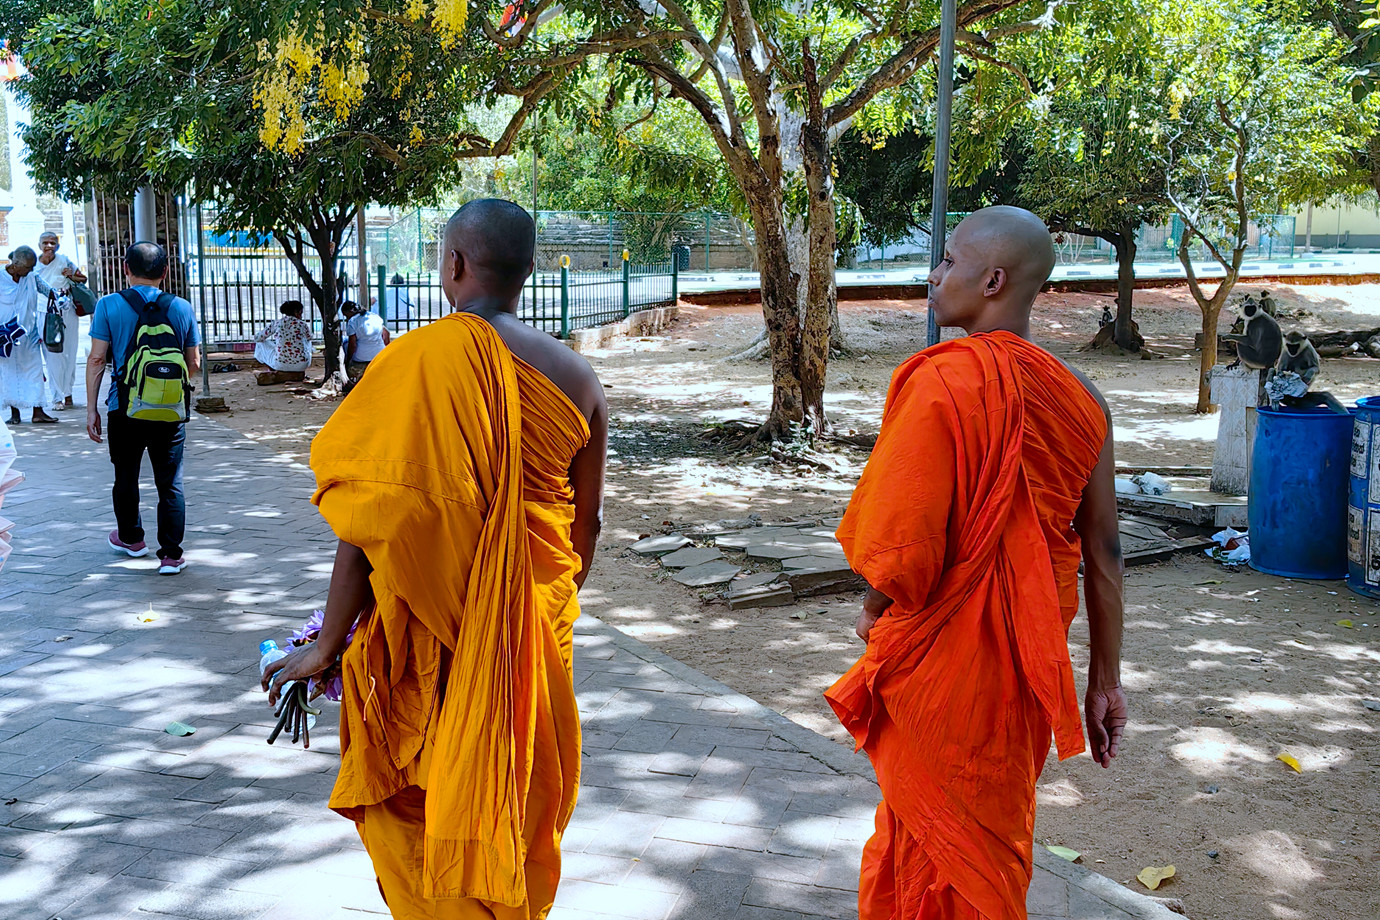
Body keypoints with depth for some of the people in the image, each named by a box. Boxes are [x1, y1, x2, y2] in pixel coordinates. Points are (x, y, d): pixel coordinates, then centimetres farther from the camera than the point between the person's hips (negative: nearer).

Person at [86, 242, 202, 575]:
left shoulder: (109, 305, -4)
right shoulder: (182, 308, 0)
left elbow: (96, 359, -5)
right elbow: (194, 364, 5)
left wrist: (92, 408, 1)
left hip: (125, 408, 0)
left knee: (126, 478, 19)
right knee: (170, 482, 4)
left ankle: (131, 538, 36)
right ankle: (171, 555, 1)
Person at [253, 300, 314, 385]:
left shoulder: (276, 323, 3)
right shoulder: (303, 324, 3)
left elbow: (257, 339, 13)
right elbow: (309, 339, 25)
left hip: (280, 364, 0)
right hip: (301, 365, 1)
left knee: (260, 344, 25)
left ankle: (275, 373, 15)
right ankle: (297, 374, 19)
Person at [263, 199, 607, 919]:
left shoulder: (419, 360, -17)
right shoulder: (574, 375, -2)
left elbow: (371, 523, -19)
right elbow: (585, 523, 6)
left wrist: (326, 645, -10)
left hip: (435, 631, -5)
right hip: (537, 634, 5)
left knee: (410, 805, 13)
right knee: (518, 797, 21)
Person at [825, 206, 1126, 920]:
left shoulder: (941, 379, -20)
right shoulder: (1079, 399, 0)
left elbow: (904, 540, -23)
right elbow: (1104, 555, 3)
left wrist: (875, 611, -2)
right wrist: (1106, 680, 12)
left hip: (939, 658, -6)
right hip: (1028, 663, 6)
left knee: (940, 841, 11)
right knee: (1000, 829, 24)